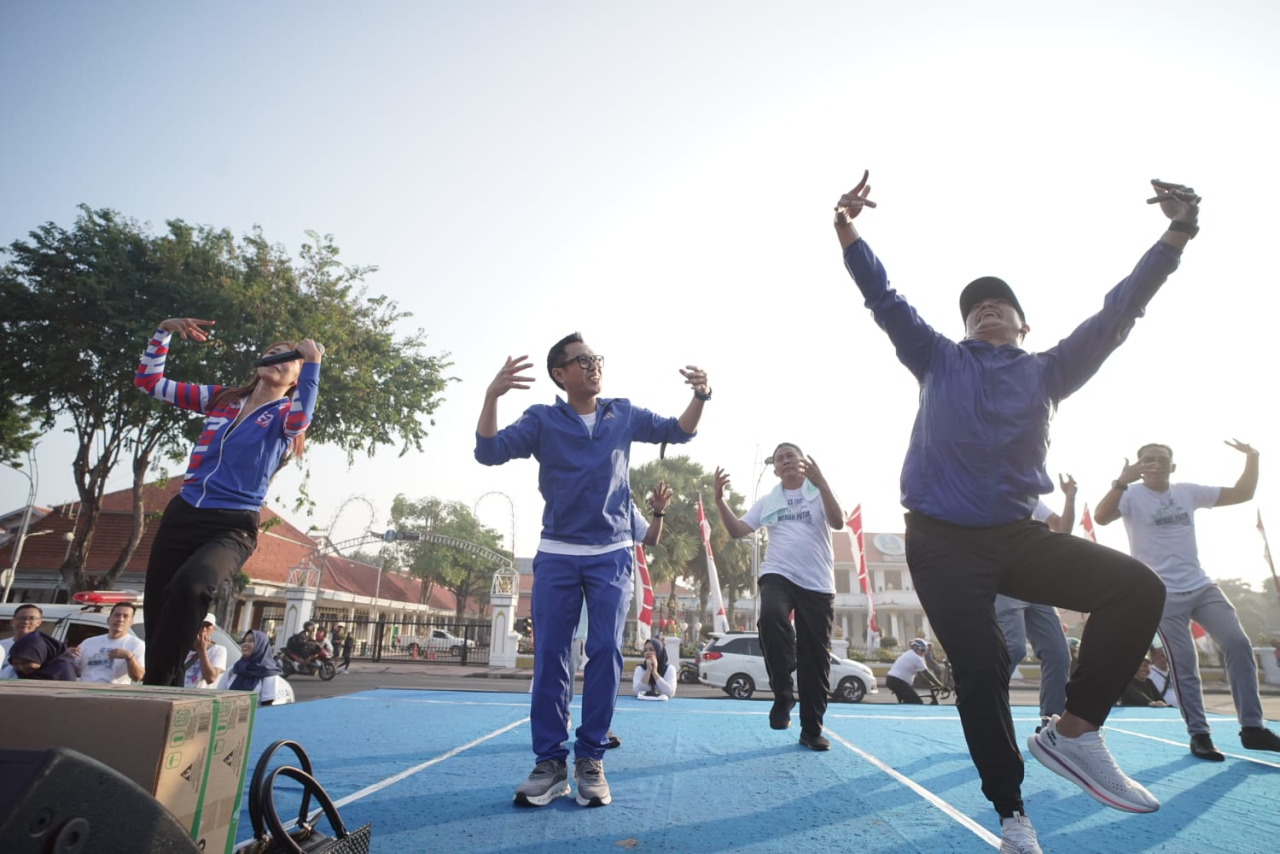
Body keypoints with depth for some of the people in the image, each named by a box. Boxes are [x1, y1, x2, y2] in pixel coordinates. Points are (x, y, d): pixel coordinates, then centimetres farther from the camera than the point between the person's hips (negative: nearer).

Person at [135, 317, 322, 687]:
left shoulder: (285, 415, 2)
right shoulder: (221, 398, 15)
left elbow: (300, 419, -24)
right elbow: (148, 380, 21)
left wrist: (312, 362, -23)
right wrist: (164, 331, 11)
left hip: (232, 528, -5)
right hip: (182, 515, 5)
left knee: (190, 586, -33)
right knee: (156, 608, 4)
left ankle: (156, 685, -18)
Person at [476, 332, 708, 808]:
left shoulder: (625, 415, 8)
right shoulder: (542, 419, 2)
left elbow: (678, 432, 14)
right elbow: (489, 452, -8)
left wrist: (700, 397, -6)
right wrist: (492, 395, -23)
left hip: (612, 554, 1)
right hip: (556, 555, 0)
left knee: (606, 652, -1)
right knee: (549, 656, 1)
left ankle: (590, 759, 12)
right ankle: (550, 762, 12)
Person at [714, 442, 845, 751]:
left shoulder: (819, 493, 7)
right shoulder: (767, 501, 13)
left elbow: (838, 522, -11)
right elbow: (737, 531, 6)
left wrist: (820, 481, -22)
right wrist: (720, 500, -9)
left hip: (817, 583, 0)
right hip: (778, 575, 0)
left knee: (816, 657, 3)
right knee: (771, 616, -33)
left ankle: (812, 730, 20)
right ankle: (782, 695, -15)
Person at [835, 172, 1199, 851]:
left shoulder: (1047, 371, 15)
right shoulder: (938, 361, 10)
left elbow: (1117, 312, 8)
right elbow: (883, 298, 4)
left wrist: (1177, 234, -1)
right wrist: (848, 233, -7)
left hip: (1017, 535, 3)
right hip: (942, 540, -2)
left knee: (1137, 588, -18)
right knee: (981, 669, -5)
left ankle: (1072, 732, -1)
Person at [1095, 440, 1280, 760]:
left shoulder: (1188, 492, 9)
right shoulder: (1132, 495, -7)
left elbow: (1242, 494, 16)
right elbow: (1101, 517, -26)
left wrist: (1252, 458, 2)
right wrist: (1122, 481, -37)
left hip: (1202, 587, 6)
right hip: (1163, 593, -5)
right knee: (1185, 666, -3)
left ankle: (1252, 728, 9)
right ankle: (1199, 735, 9)